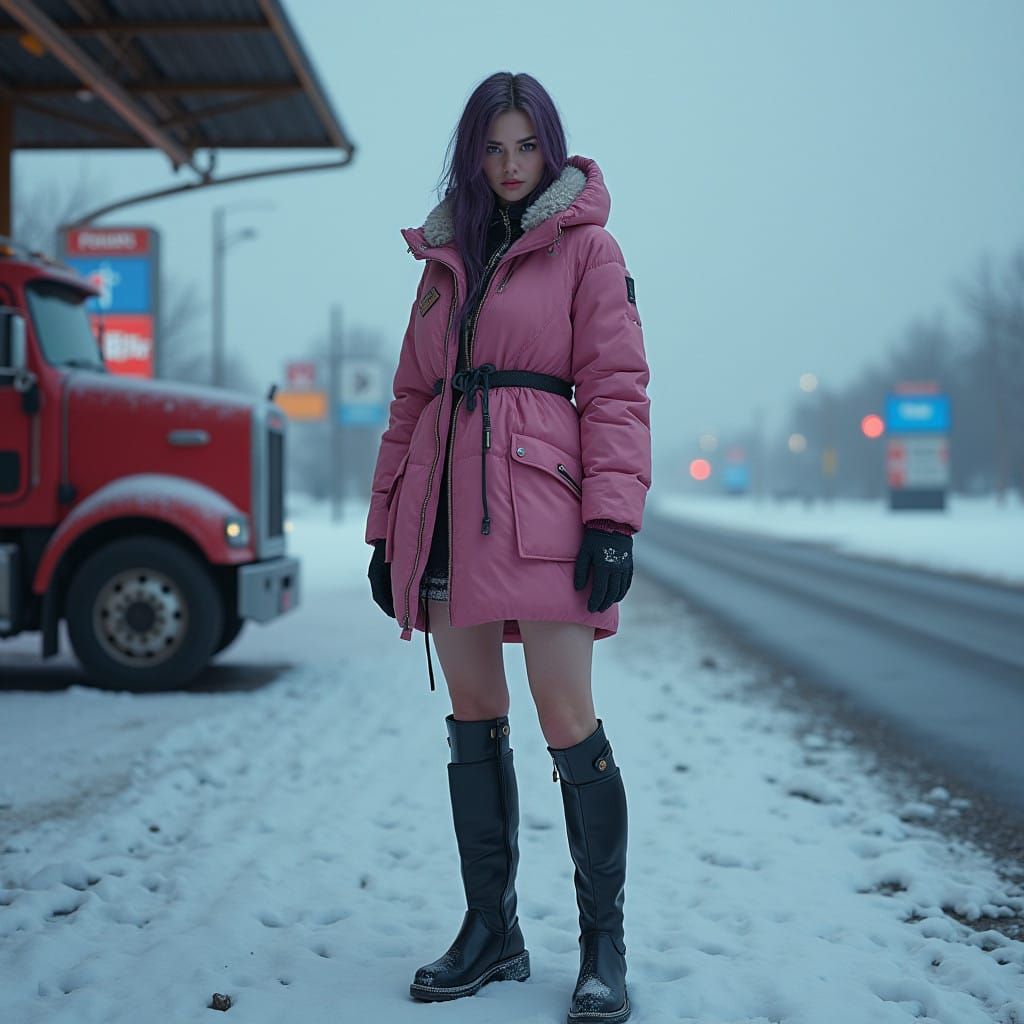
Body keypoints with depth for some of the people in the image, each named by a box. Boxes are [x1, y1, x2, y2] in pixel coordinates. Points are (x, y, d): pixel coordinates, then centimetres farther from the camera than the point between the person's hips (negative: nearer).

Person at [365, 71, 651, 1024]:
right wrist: (387, 527, 13)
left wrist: (611, 519, -13)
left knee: (570, 731, -6)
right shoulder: (444, 258, 19)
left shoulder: (584, 246, 5)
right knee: (474, 725, 8)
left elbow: (615, 388, -2)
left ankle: (603, 945, 6)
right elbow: (412, 398, 18)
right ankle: (490, 931, 18)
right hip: (445, 511, 5)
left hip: (536, 507, -5)